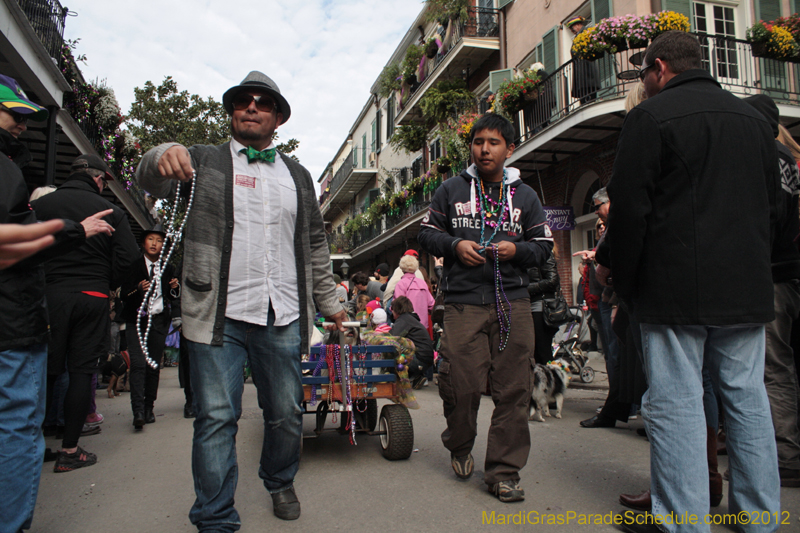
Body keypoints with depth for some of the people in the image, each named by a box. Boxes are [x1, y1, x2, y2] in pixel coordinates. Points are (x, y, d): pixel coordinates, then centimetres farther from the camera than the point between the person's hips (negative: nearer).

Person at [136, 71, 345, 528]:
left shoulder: (297, 175, 17)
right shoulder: (204, 161, 9)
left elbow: (316, 245, 20)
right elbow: (150, 180, -8)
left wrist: (329, 302, 18)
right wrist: (163, 155, -31)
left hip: (284, 317, 3)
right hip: (220, 315, -2)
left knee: (287, 413, 11)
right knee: (217, 418, -1)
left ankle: (281, 483, 37)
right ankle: (216, 520, 15)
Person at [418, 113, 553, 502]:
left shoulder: (525, 196, 15)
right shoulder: (451, 190, 11)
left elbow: (544, 245, 16)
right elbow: (427, 232, 13)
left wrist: (517, 250, -5)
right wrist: (455, 245, -6)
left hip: (513, 301, 2)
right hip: (463, 301, -1)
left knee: (513, 389, -1)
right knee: (460, 384, -3)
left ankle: (503, 471, 13)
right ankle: (459, 446, 27)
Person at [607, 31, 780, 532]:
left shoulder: (651, 115, -5)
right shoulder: (755, 117, 16)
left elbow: (629, 208, -9)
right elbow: (772, 202, 21)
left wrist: (626, 282, 0)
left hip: (677, 288, -6)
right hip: (748, 286, 7)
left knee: (676, 403, -2)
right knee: (748, 397, 13)